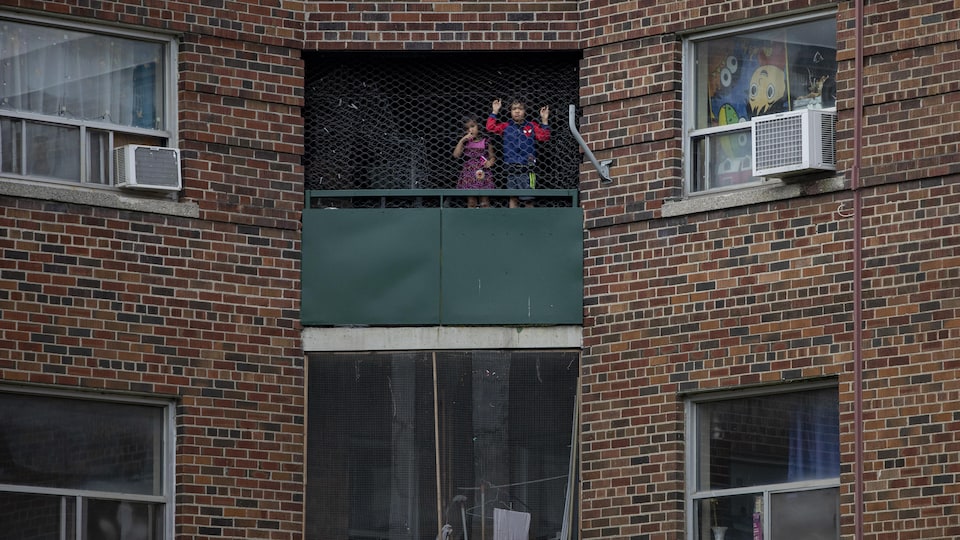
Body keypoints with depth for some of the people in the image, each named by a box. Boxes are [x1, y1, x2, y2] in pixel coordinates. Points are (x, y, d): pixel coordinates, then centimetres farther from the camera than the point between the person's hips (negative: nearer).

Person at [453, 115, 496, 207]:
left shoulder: (485, 142, 3)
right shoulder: (465, 142, 7)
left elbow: (492, 156, 9)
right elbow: (456, 155, -2)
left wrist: (490, 162, -13)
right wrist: (462, 140, -7)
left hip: (483, 175, -2)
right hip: (469, 175, 2)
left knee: (485, 203, -1)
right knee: (471, 203, 4)